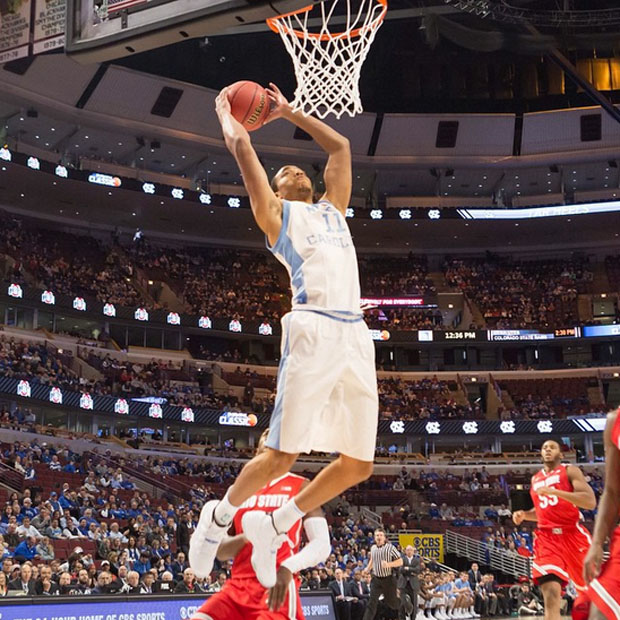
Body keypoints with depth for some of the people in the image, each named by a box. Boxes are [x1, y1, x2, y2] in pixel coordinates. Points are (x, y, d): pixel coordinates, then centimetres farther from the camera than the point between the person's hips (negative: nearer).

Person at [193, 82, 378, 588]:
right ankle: (221, 514, 19)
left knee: (358, 464, 4)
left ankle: (275, 525, 21)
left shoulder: (332, 209, 31)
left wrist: (289, 113, 43)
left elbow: (341, 146, 40)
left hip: (357, 334, 6)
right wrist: (225, 110, 29)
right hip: (314, 328, -6)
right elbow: (241, 145, 11)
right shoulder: (275, 212, 15)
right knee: (282, 456, -8)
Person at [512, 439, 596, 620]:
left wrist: (555, 491, -22)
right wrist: (524, 515, 9)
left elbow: (590, 502, -14)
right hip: (547, 538, 3)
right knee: (551, 594, -15)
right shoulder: (535, 479, 18)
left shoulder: (570, 471, 0)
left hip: (573, 535, -3)